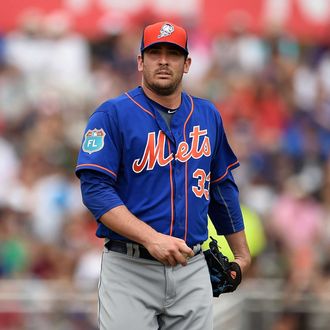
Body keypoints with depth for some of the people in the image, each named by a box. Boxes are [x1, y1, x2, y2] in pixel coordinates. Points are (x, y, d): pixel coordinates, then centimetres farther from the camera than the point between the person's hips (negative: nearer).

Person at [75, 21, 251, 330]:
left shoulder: (208, 115, 12)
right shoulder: (112, 114, -3)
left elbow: (222, 187, 22)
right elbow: (95, 189, -12)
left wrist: (241, 253, 22)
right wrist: (152, 239, -23)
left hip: (192, 269, 4)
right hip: (129, 269, -4)